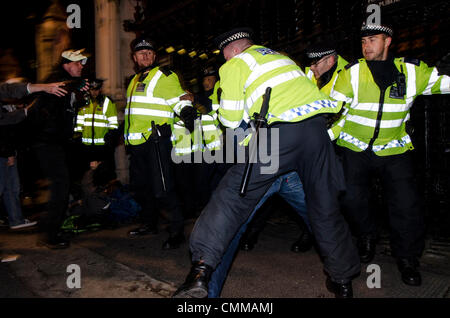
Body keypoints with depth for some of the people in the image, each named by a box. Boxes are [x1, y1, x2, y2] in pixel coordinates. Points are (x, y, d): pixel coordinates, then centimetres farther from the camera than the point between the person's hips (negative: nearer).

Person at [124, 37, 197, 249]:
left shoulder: (163, 76, -2)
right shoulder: (135, 80, 23)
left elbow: (178, 98, -14)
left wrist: (186, 112, -34)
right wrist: (122, 133, 34)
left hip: (156, 139, -9)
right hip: (137, 142, 9)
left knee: (162, 189, -14)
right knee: (139, 186, 17)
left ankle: (177, 230, -2)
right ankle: (149, 224, 33)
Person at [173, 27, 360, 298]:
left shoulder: (234, 65, 11)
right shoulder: (280, 55, 32)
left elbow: (231, 119, 5)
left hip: (282, 129, -6)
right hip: (317, 124, 6)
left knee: (233, 194, 2)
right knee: (325, 204, 15)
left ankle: (201, 268, -2)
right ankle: (343, 279, 29)